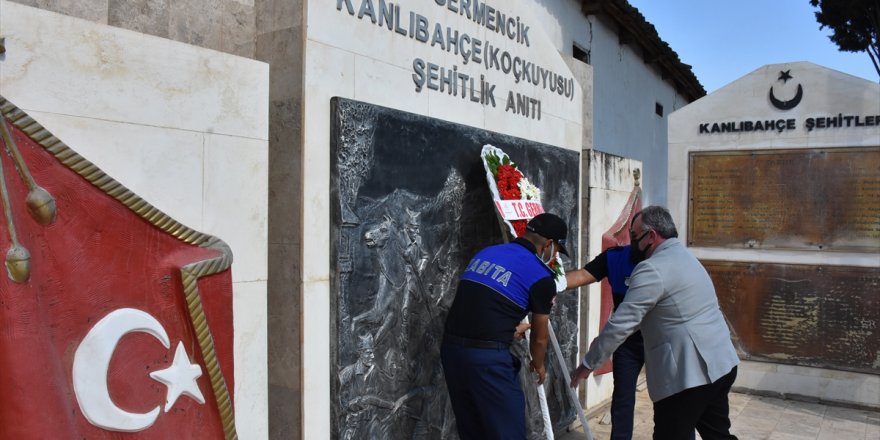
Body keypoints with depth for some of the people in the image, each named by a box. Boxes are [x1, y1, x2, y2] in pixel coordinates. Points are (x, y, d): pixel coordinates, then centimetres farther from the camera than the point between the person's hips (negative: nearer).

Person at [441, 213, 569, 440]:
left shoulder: (486, 253, 16)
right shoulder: (540, 276, -2)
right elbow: (539, 338, 8)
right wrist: (538, 365, 29)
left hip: (450, 347, 7)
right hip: (488, 356, -7)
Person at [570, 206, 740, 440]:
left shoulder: (653, 269, -17)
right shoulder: (684, 257, 15)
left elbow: (621, 323, -17)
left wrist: (589, 363, -8)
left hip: (689, 372, -9)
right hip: (722, 363, 9)